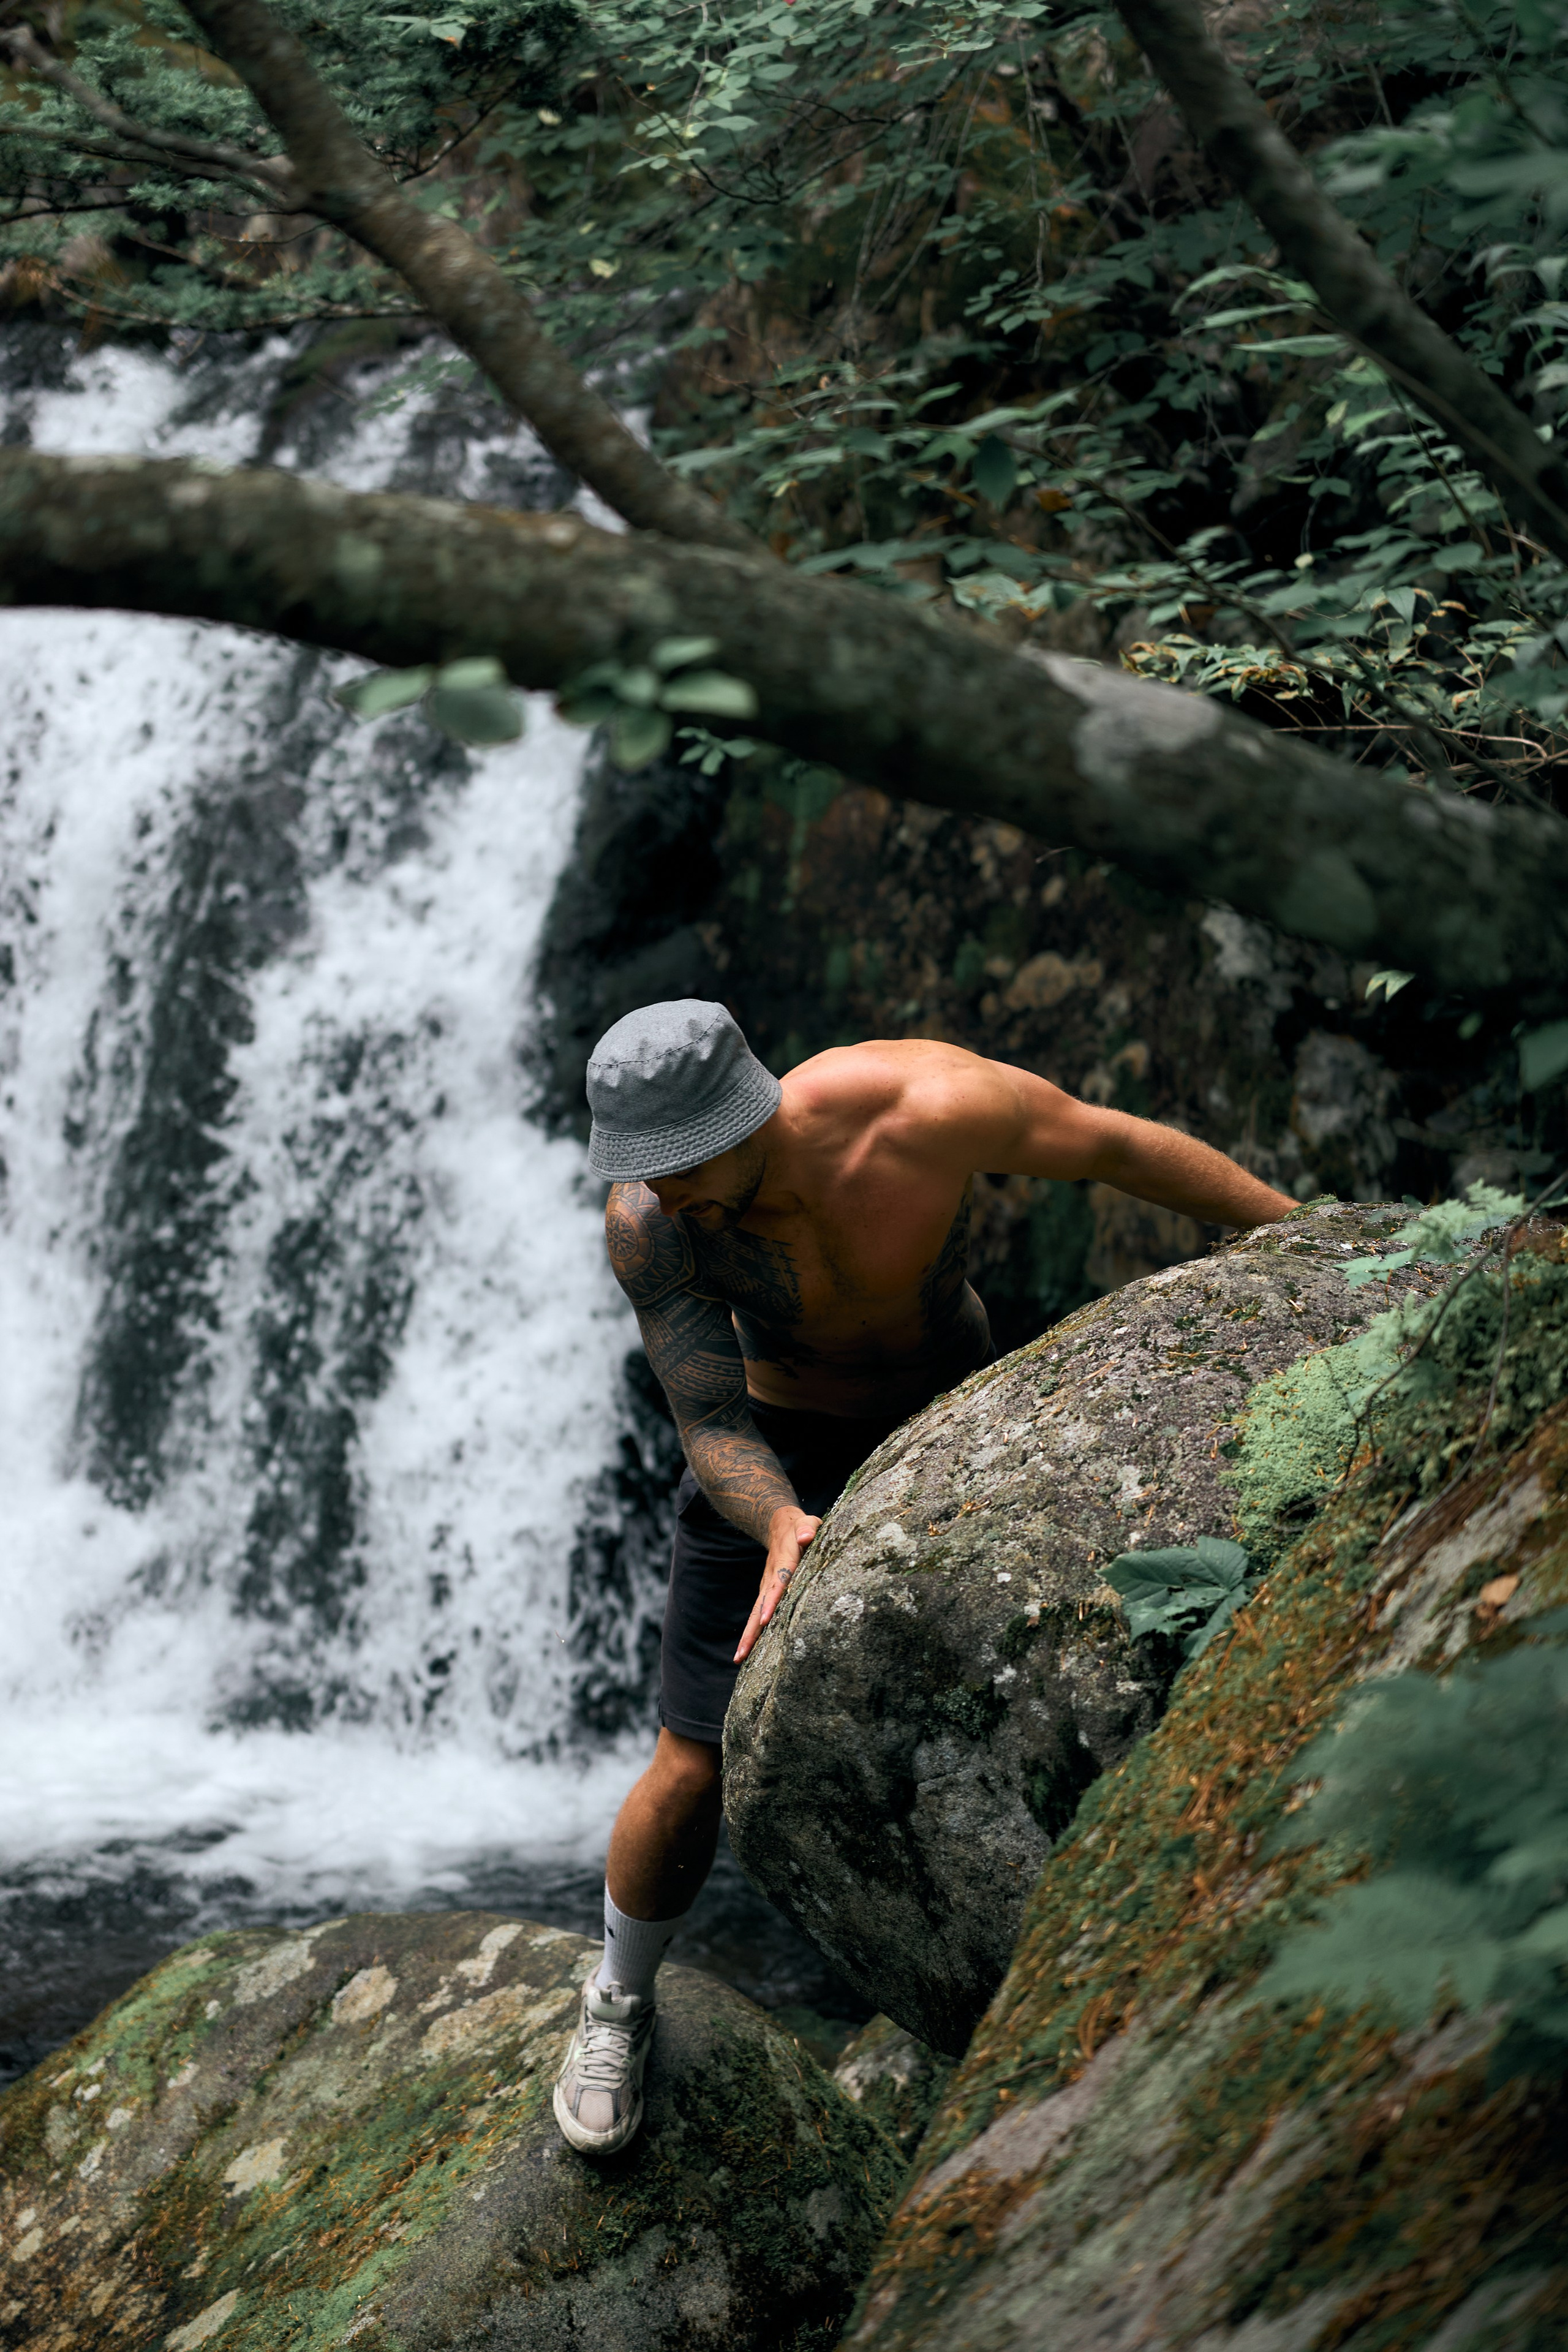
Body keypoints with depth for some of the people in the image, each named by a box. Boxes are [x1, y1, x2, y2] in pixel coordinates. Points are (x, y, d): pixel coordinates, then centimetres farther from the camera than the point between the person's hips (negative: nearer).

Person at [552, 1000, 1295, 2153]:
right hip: (779, 1457, -1)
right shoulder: (649, 1226, -30)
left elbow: (1118, 1145, -21)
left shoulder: (930, 1105, -35)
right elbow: (711, 1427, -27)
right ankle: (621, 2002, 23)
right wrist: (782, 1528, -50)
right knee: (697, 1770, -5)